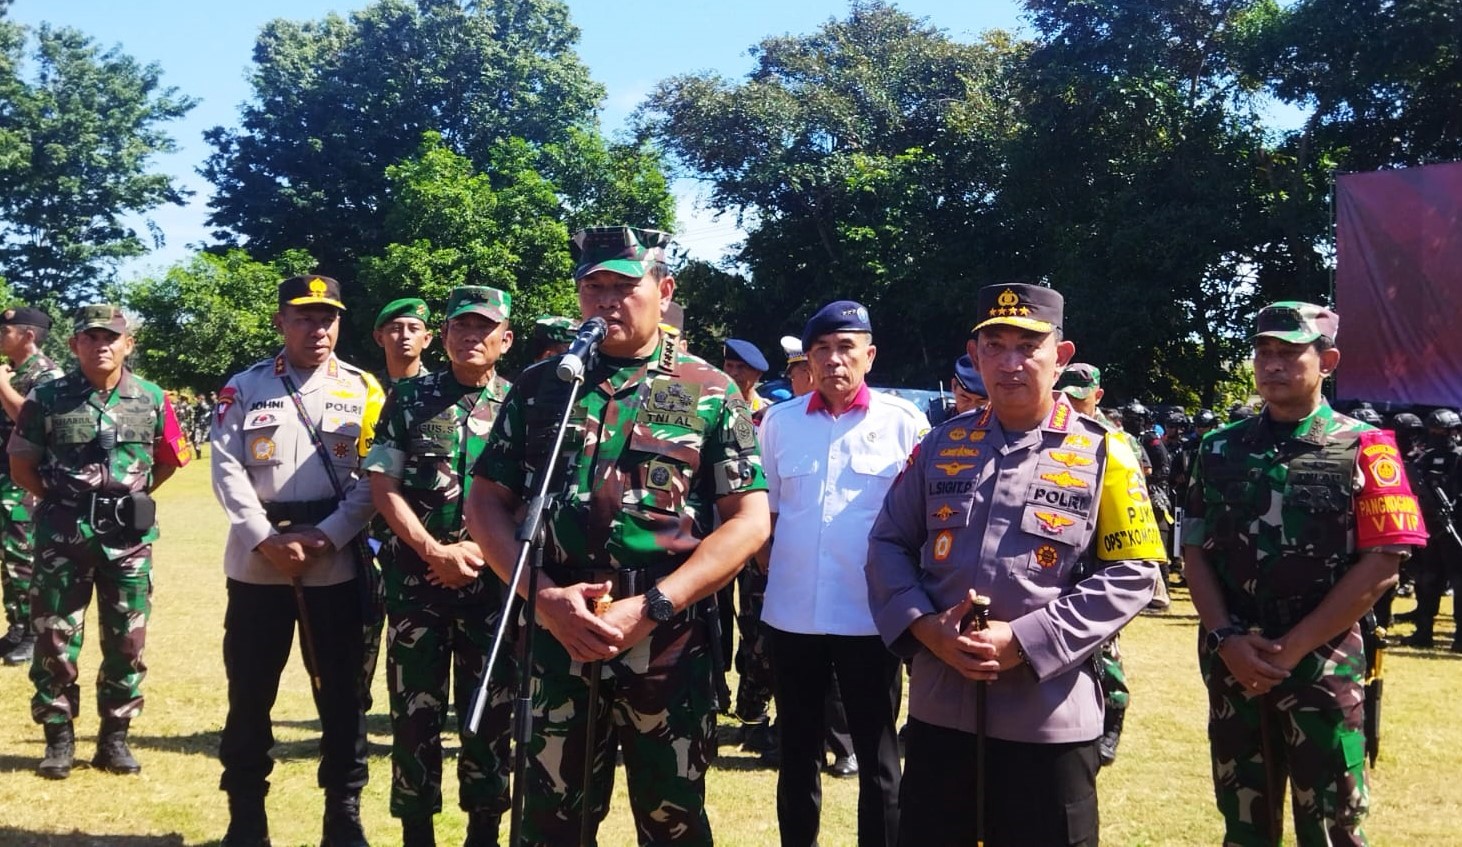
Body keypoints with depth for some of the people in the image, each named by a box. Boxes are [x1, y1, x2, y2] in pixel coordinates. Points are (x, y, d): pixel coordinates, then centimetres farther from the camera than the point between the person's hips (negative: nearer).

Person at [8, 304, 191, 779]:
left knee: (127, 640, 6)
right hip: (62, 535, -1)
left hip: (128, 538, 1)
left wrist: (132, 496, 8)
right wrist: (63, 500, 0)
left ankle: (115, 737, 18)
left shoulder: (152, 399, 2)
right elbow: (21, 466, 5)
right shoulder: (47, 398, -2)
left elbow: (171, 459, 14)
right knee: (54, 638, 2)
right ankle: (59, 738, 15)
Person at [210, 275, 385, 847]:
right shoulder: (244, 388, 6)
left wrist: (326, 536, -14)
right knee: (249, 689, 7)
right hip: (257, 562, 1)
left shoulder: (364, 391, 5)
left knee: (342, 690, 6)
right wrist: (267, 540, -13)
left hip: (338, 564, 0)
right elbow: (227, 469, -2)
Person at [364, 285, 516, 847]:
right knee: (415, 708, 4)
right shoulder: (409, 399, 3)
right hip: (417, 574, 0)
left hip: (496, 578, 1)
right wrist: (434, 552, -12)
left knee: (490, 709, 7)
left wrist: (483, 549, -10)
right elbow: (383, 487, -2)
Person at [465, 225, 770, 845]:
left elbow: (749, 521, -4)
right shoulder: (539, 386, 7)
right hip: (557, 638, 2)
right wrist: (543, 595, -10)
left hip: (670, 645, -1)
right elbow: (486, 503, 7)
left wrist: (650, 608, -14)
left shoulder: (711, 393, 1)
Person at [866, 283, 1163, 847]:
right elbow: (888, 545, 9)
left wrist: (1025, 641, -16)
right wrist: (924, 627, -9)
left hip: (1049, 719, -3)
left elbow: (1132, 573, -7)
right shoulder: (940, 446, 7)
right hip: (939, 708, 3)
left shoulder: (1102, 455, -2)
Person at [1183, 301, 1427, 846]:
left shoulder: (1363, 448, -3)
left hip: (1324, 668, -3)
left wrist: (1292, 648, -13)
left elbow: (1380, 567, -9)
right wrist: (1227, 639, -9)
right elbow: (1195, 552, 7)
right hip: (1233, 666, 3)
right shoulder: (1221, 449, 8)